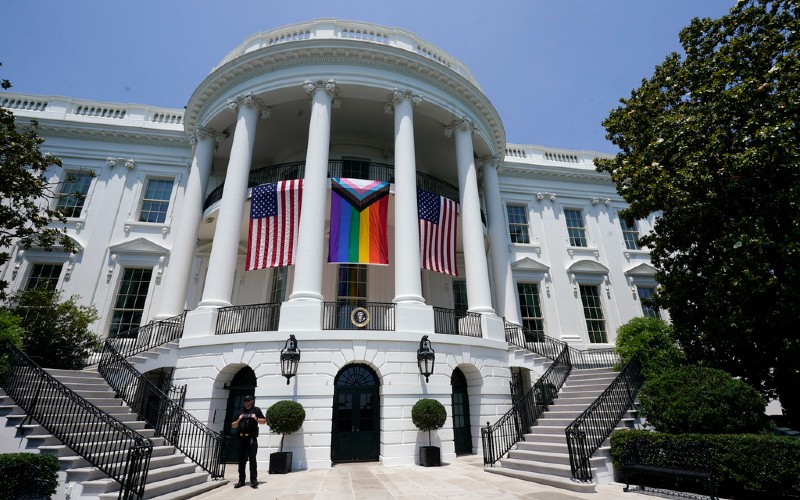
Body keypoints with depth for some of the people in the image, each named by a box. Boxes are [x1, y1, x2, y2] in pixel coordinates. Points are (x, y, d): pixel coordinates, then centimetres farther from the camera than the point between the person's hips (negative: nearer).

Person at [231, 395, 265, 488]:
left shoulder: (256, 410, 7)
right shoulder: (240, 411, 16)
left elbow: (264, 421, 8)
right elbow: (233, 425, 16)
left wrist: (256, 419, -8)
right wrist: (238, 420, -3)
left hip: (252, 438, -4)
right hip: (241, 438, 4)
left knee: (252, 459, -6)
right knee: (241, 460, 9)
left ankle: (253, 480, -3)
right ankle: (241, 480, 18)